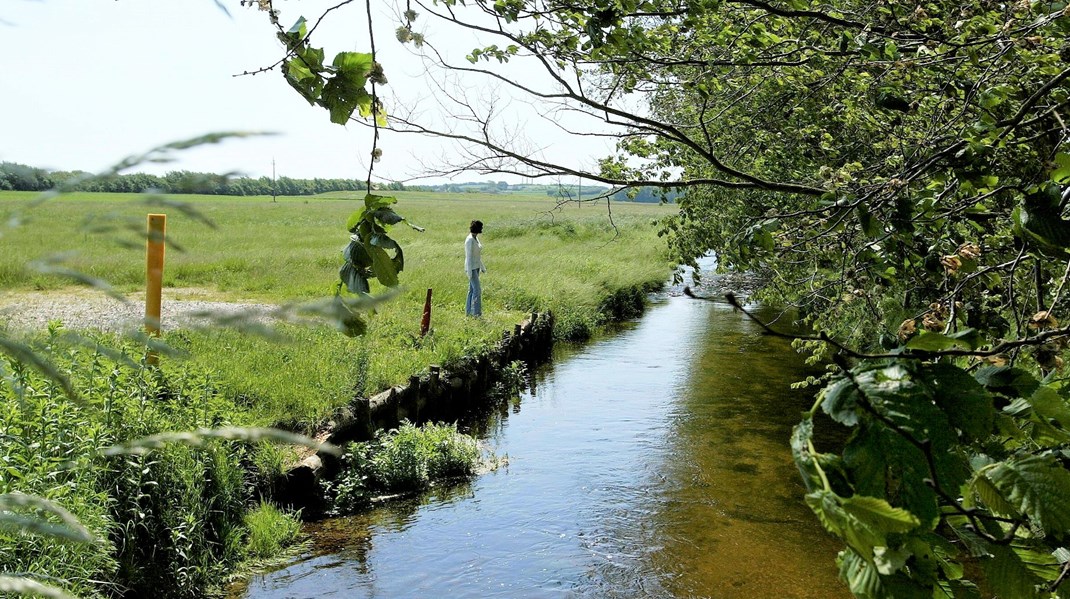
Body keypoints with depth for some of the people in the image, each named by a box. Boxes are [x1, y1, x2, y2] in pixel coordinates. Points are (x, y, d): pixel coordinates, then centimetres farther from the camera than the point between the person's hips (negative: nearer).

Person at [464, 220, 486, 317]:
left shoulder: (476, 238, 9)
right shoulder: (470, 240, -19)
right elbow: (469, 256, -20)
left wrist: (482, 267, 23)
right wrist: (469, 272, -20)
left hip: (476, 267, 9)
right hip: (471, 267, -9)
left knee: (472, 289, 12)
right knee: (477, 290, -8)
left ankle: (468, 311, 18)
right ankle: (476, 312, -3)